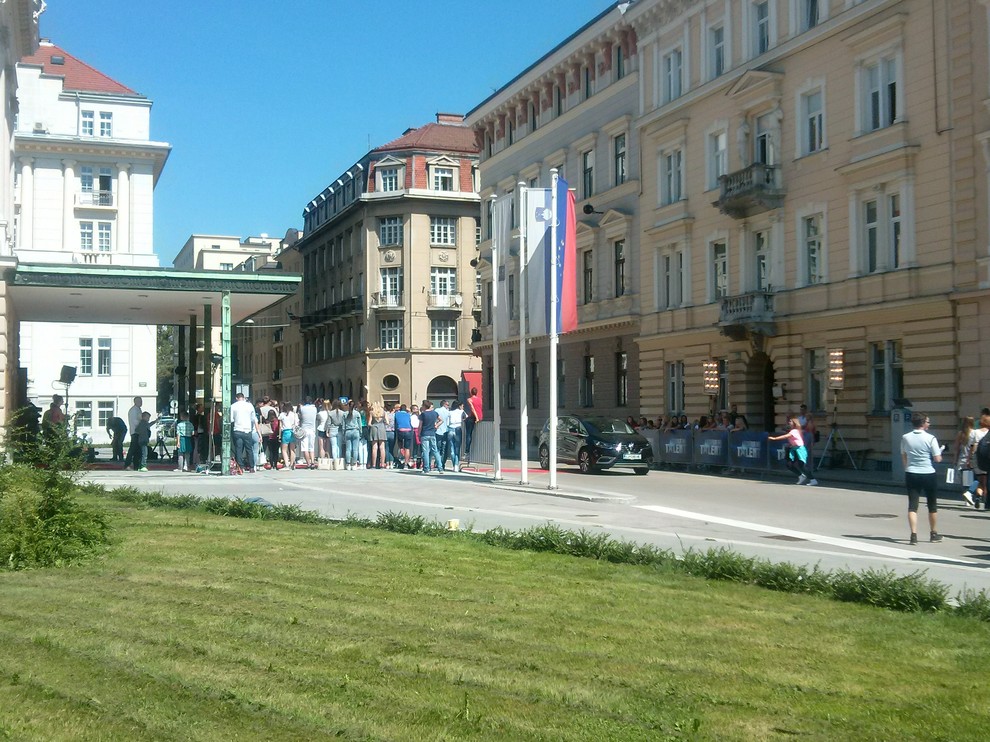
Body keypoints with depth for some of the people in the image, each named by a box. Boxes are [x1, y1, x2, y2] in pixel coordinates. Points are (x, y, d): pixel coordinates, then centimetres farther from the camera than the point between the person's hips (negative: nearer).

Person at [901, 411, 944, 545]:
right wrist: (941, 450, 10)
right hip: (928, 474, -2)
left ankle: (914, 534, -13)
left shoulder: (905, 438, 1)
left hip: (911, 474, 2)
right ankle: (934, 534, 26)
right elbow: (937, 459, -10)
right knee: (932, 506, 15)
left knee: (912, 506, 0)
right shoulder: (931, 438, -11)